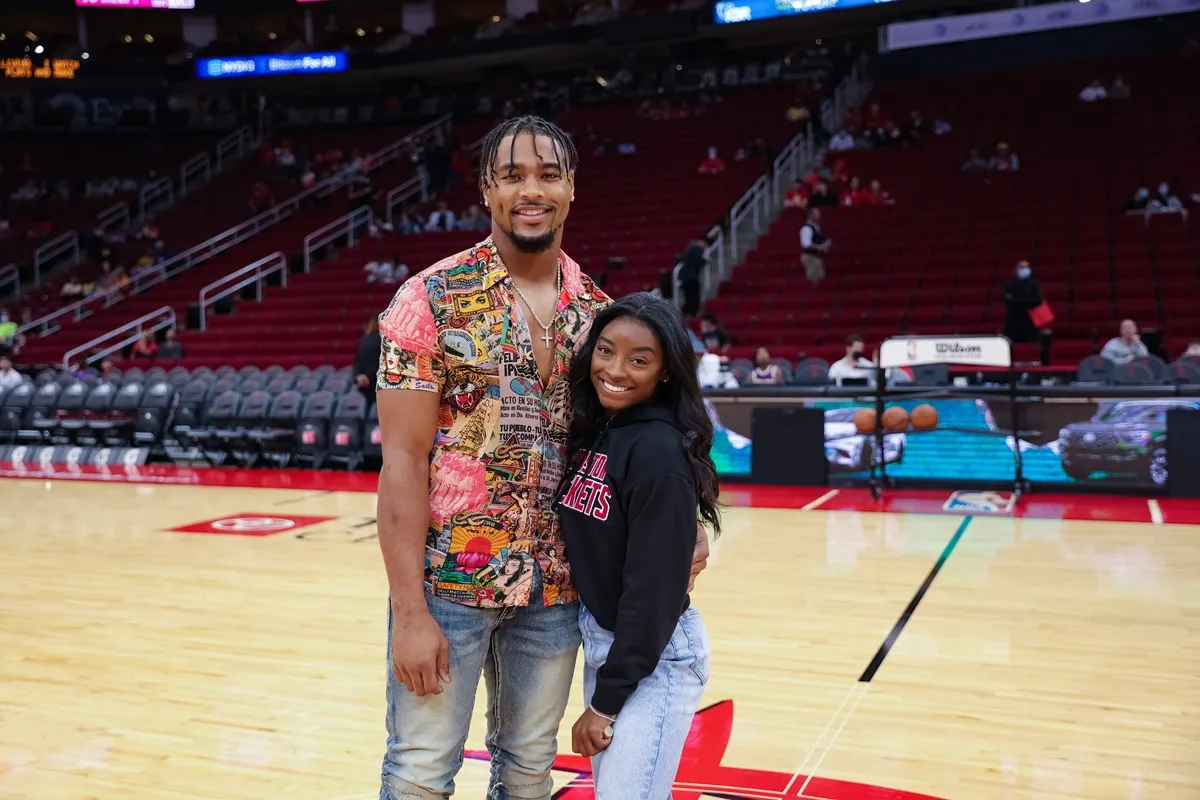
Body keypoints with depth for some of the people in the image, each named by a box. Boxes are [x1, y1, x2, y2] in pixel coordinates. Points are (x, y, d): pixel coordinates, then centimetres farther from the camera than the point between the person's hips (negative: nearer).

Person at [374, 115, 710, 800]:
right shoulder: (433, 299, -9)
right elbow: (404, 460, -11)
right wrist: (409, 610, -15)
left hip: (556, 587, 4)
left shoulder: (598, 310, 4)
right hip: (447, 579, -3)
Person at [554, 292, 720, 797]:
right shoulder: (592, 431, 2)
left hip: (653, 656, -7)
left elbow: (654, 587, -21)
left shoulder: (660, 451, -21)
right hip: (598, 639, 8)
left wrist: (605, 700, -15)